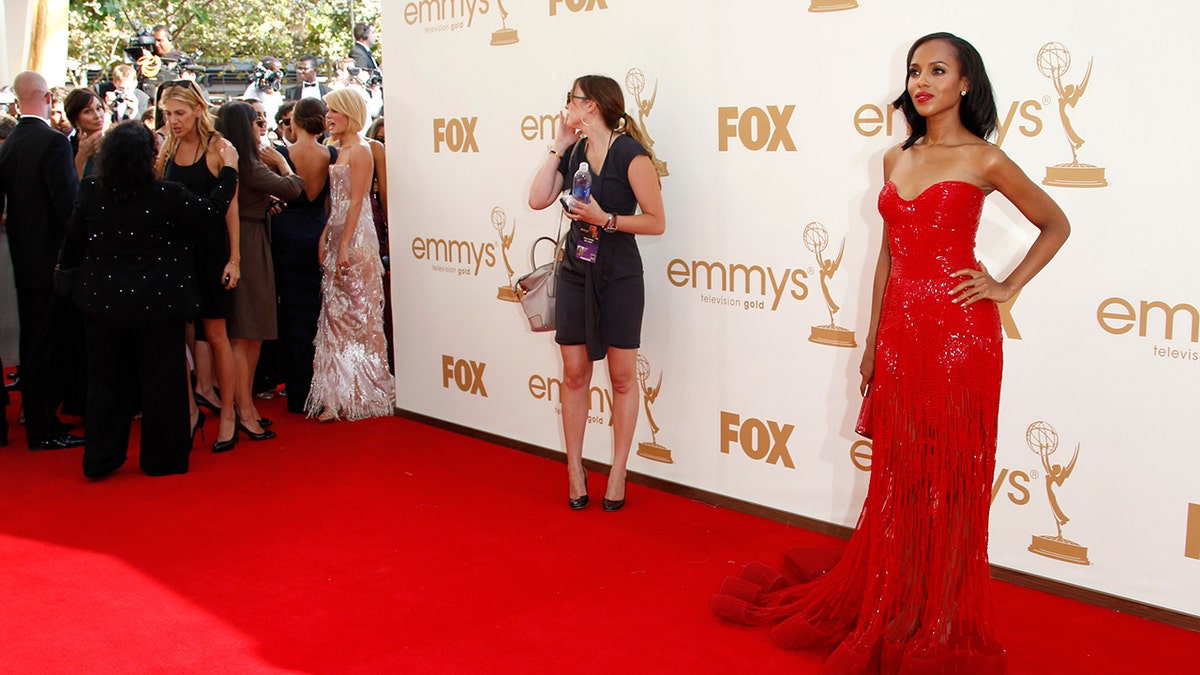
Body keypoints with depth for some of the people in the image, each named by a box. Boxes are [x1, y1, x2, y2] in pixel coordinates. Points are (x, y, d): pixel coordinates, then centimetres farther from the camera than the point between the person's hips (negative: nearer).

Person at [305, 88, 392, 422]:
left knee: (356, 314, -3)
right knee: (337, 313, 9)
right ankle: (340, 393, 16)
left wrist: (344, 246, -19)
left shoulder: (359, 150, -9)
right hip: (337, 236, 8)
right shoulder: (337, 151, 15)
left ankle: (357, 395, 3)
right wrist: (324, 237, 7)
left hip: (355, 239, -8)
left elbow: (356, 202, -15)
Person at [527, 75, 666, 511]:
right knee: (574, 373, 7)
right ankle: (575, 470, 18)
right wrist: (559, 146, -2)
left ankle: (618, 473, 16)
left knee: (622, 377, 4)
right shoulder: (574, 152, 7)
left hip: (619, 276, -5)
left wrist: (606, 219, -20)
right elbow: (538, 199, -4)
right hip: (575, 272, 5)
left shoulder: (631, 155, -11)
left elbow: (656, 222, -10)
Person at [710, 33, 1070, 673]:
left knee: (949, 479, 3)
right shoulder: (896, 159, 12)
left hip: (958, 332, -5)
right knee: (897, 477, 12)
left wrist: (1006, 287, -2)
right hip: (900, 330, 5)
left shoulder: (984, 161, -3)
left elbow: (1055, 224, 8)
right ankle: (888, 613, 27)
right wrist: (873, 341, 13)